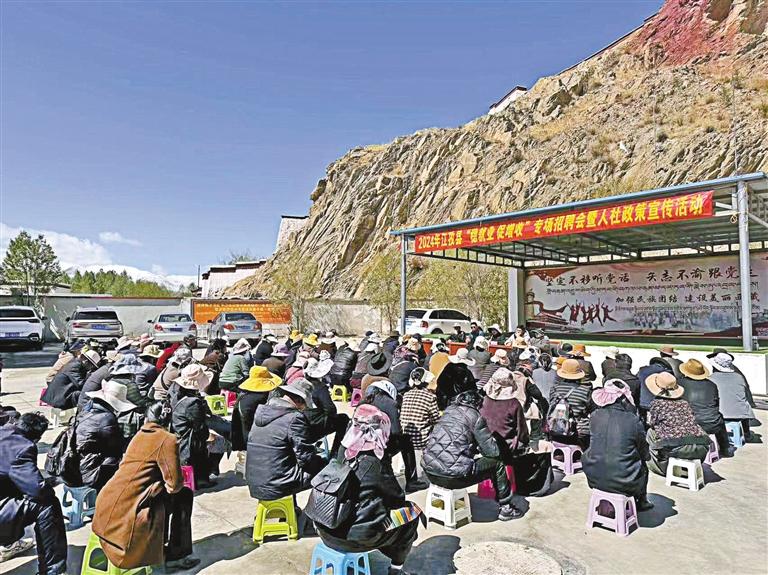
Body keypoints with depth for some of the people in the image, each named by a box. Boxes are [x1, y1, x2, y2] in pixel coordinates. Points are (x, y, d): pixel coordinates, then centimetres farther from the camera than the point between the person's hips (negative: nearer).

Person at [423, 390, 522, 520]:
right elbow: (493, 451, -2)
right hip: (451, 476, -7)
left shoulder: (450, 409, 15)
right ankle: (505, 508, 24)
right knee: (498, 463, 10)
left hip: (429, 472, 7)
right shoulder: (477, 417, -4)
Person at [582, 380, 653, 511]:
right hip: (623, 483, -2)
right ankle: (641, 503, 45)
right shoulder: (633, 420, -14)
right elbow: (644, 454, 0)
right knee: (643, 466, 27)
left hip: (595, 479, 2)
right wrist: (648, 455, 23)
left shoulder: (595, 416, -6)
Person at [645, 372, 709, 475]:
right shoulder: (684, 403, 16)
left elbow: (652, 423, 12)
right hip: (700, 449, 5)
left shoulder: (657, 403, 3)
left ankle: (663, 466, 20)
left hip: (675, 448, -5)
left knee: (650, 433, 20)